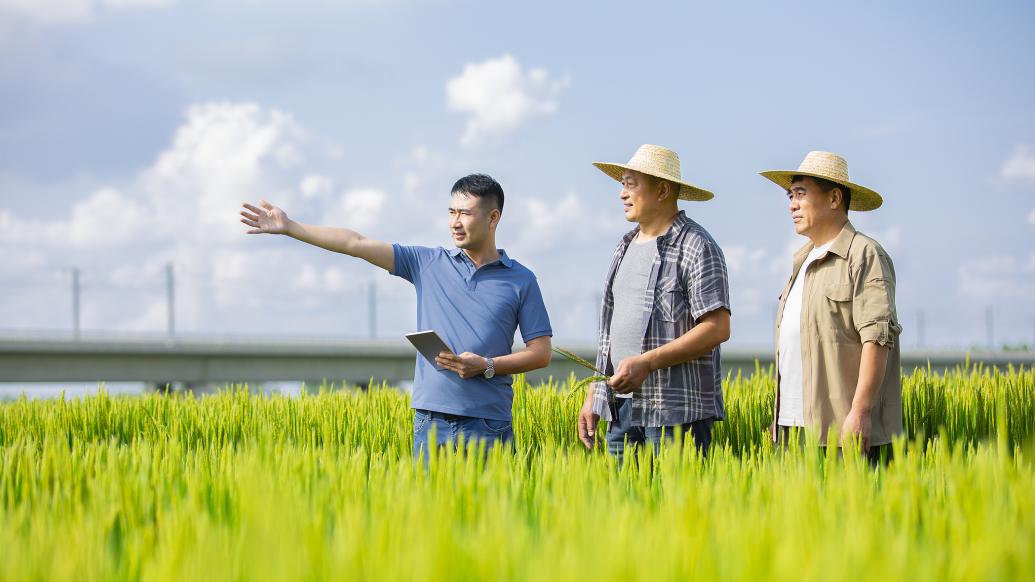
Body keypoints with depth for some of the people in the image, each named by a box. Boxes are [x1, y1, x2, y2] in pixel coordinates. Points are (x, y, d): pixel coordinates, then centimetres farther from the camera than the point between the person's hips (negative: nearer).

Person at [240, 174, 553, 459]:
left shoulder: (521, 280, 4)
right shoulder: (428, 263, 9)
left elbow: (541, 352, 4)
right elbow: (357, 244, 4)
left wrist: (486, 366, -11)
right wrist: (289, 227, 0)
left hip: (488, 424, -2)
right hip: (431, 420, 2)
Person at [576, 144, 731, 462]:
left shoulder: (697, 248, -7)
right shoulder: (625, 248, 19)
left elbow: (717, 328, -15)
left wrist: (646, 362, -20)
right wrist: (593, 396, 16)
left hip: (677, 411, -7)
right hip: (621, 406, 7)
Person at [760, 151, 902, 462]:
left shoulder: (865, 256, -5)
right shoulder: (804, 261, 22)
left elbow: (878, 337, -15)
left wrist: (859, 412, -22)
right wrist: (780, 419, 19)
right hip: (795, 425, 8)